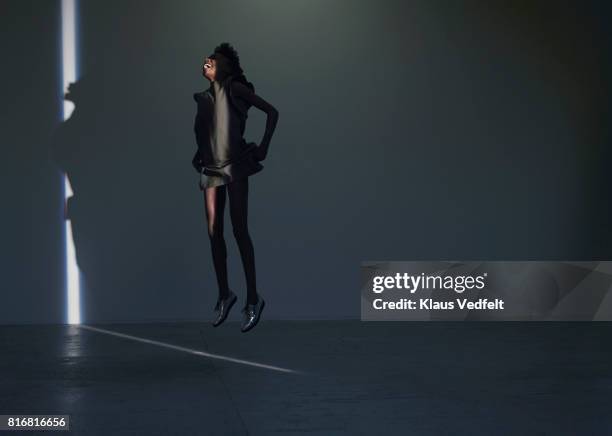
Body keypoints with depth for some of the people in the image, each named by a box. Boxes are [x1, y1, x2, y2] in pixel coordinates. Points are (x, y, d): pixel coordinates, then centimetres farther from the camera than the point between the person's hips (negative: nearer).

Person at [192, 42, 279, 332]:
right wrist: (199, 154, 11)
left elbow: (272, 112, -4)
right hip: (211, 169, 6)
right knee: (214, 231, 1)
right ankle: (224, 295, 11)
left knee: (239, 230, -12)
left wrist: (263, 147, -8)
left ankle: (253, 299, -9)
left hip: (234, 166, -6)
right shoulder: (203, 97, 15)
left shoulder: (234, 88, -1)